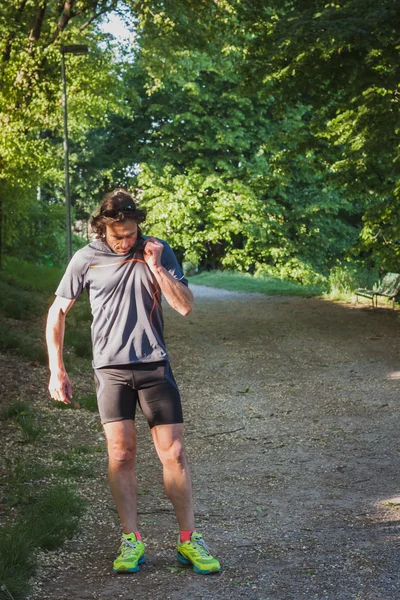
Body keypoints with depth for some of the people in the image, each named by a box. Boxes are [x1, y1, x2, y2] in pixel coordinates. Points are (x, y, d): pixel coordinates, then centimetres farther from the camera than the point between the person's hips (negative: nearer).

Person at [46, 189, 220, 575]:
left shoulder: (157, 251, 1)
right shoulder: (86, 260, -1)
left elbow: (185, 306, -3)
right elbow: (58, 312, 7)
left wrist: (155, 267, -13)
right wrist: (56, 370, 3)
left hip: (154, 365, 1)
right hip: (111, 368, 0)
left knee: (173, 453, -1)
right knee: (120, 454, -4)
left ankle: (188, 541, 9)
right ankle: (131, 541, 7)